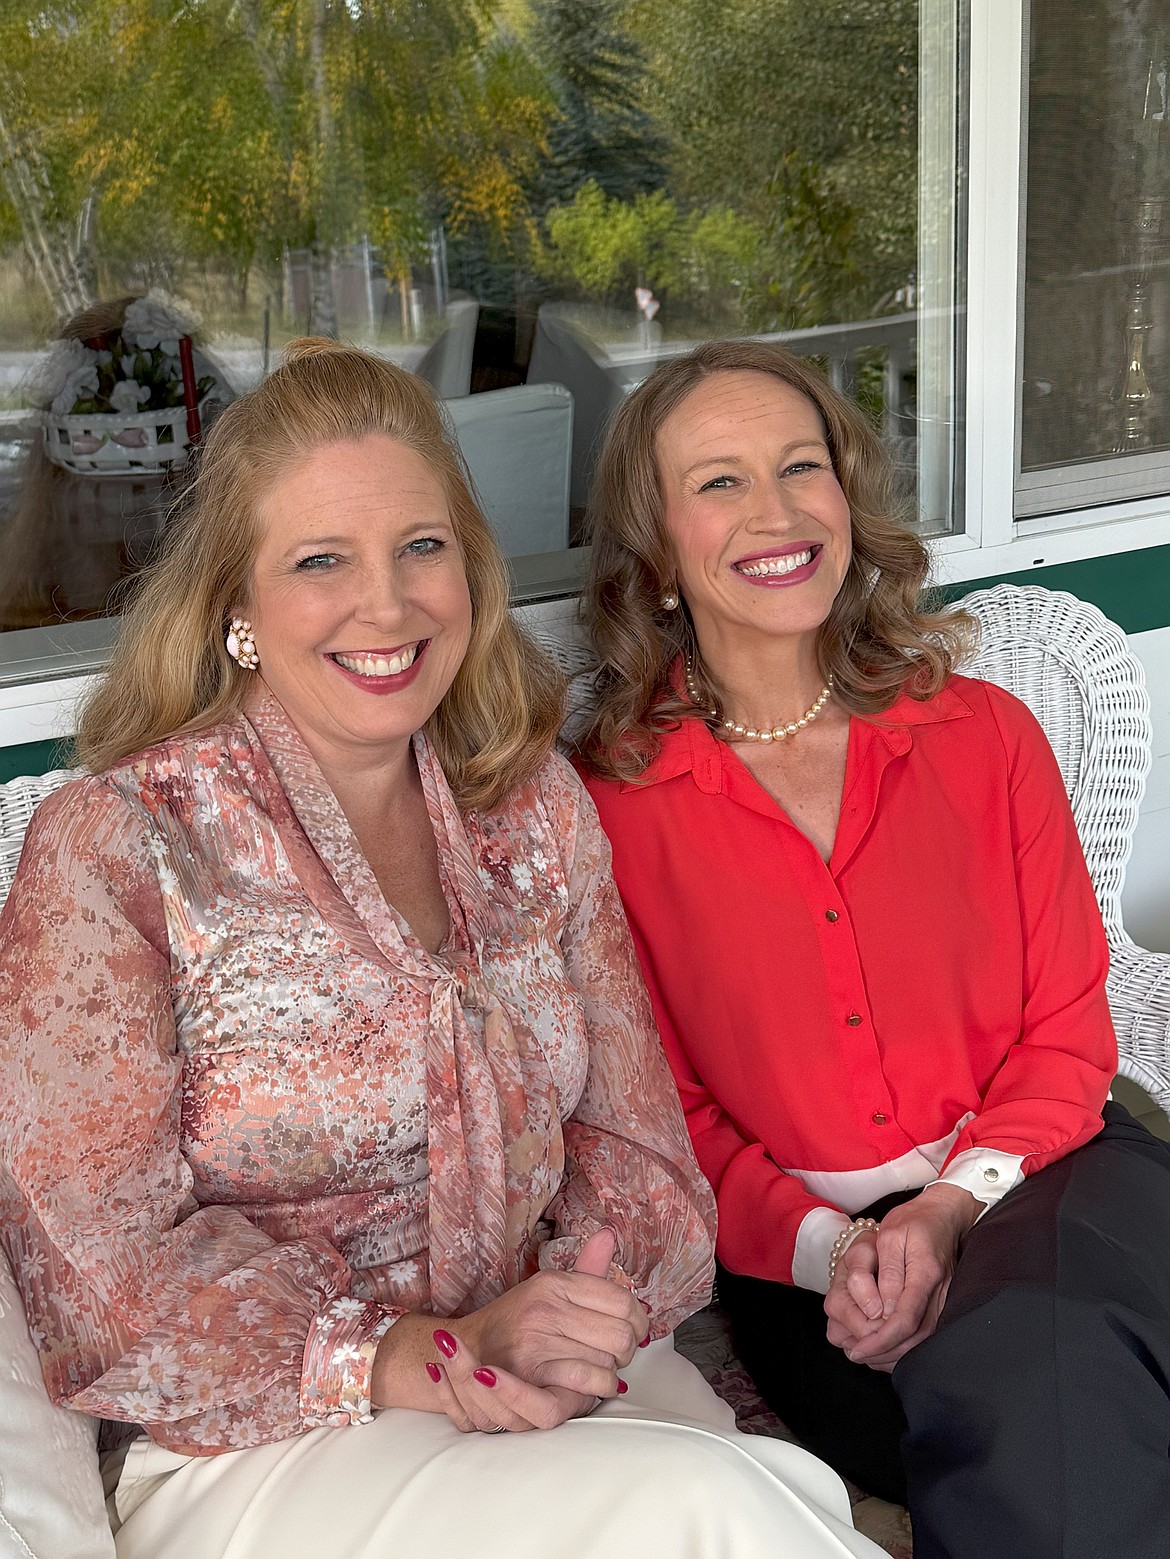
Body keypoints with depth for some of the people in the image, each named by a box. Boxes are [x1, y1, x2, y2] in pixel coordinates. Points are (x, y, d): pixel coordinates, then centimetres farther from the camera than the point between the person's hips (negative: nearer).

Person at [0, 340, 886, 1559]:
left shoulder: (537, 806, 6)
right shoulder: (109, 850, -8)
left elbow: (629, 1132, 8)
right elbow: (105, 1261, -11)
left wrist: (589, 1313, -13)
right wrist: (415, 1360, -20)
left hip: (569, 1389, 5)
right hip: (262, 1448, -4)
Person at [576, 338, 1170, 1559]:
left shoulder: (983, 735, 5)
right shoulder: (607, 805, -2)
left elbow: (1067, 1033, 4)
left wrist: (956, 1205, -14)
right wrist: (825, 1249, -16)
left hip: (1032, 1175, 2)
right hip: (800, 1254, -2)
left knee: (1040, 1340, -32)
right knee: (1005, 1393, -33)